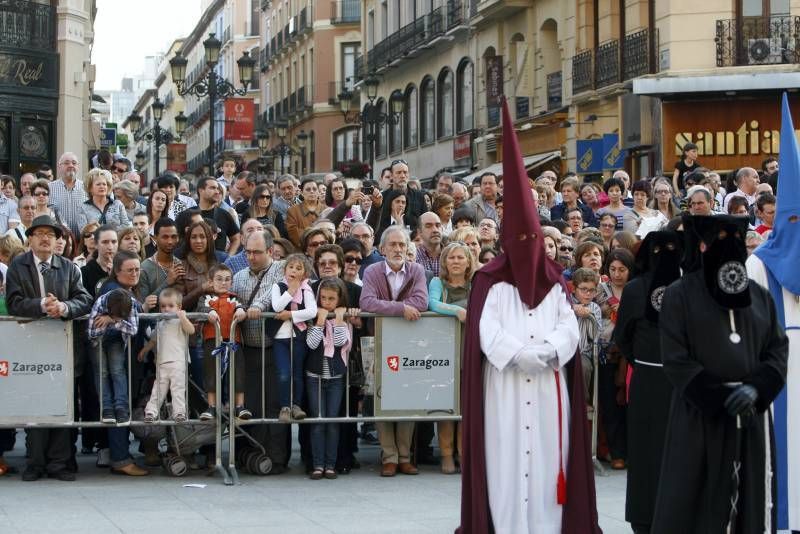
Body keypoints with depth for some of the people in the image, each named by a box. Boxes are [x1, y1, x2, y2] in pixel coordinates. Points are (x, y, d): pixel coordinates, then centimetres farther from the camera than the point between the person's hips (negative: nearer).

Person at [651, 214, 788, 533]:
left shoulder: (760, 296, 12)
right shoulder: (680, 295, -1)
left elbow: (779, 349, 7)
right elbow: (676, 361, -7)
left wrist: (756, 389, -12)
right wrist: (721, 398, -14)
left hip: (752, 416, 4)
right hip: (700, 418, -4)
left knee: (749, 502, 5)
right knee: (695, 504, -2)